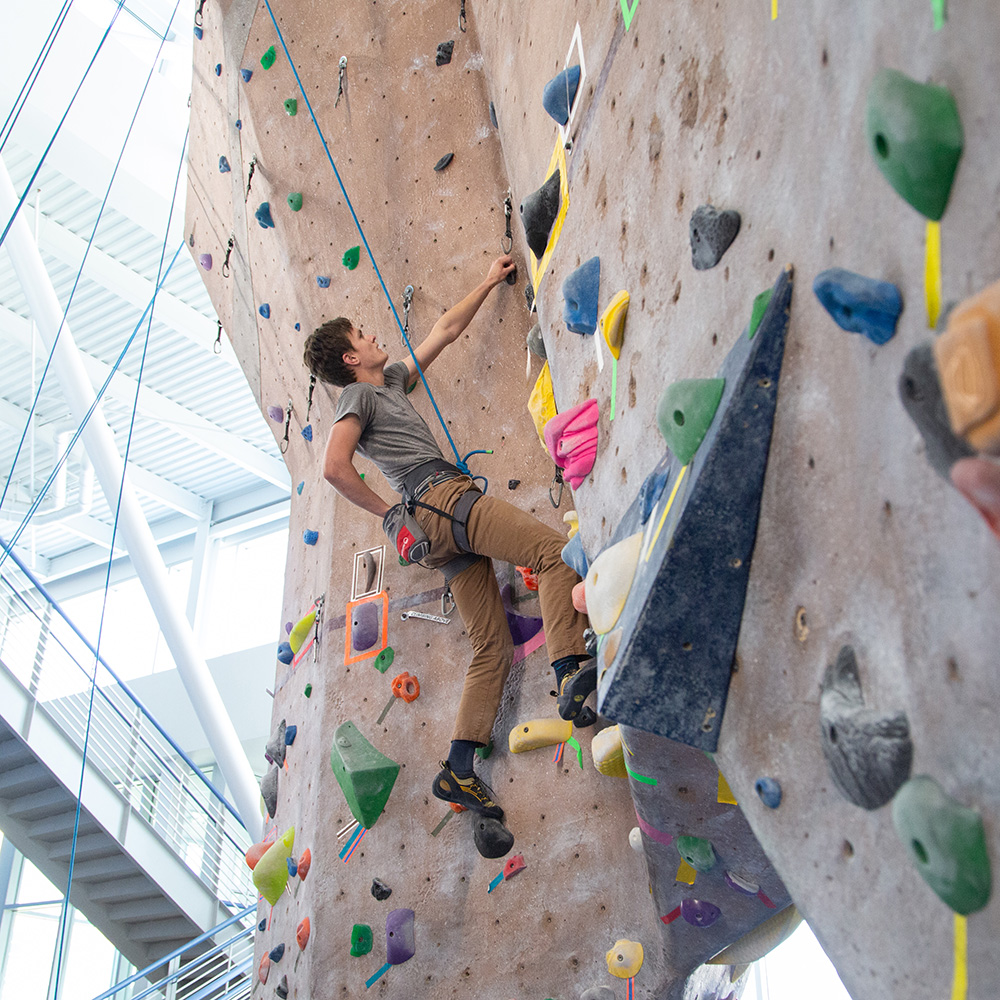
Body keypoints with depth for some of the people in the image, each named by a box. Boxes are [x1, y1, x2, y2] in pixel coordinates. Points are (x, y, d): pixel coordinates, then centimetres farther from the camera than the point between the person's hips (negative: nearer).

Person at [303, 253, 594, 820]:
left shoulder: (394, 380, 31)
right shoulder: (359, 395, 6)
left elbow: (447, 331, 37)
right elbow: (335, 466, -10)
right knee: (555, 550, -24)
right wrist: (388, 513, -5)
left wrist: (488, 284, 39)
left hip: (441, 528, 8)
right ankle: (570, 672, -41)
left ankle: (460, 769, -7)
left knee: (493, 650, 0)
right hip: (441, 496, -8)